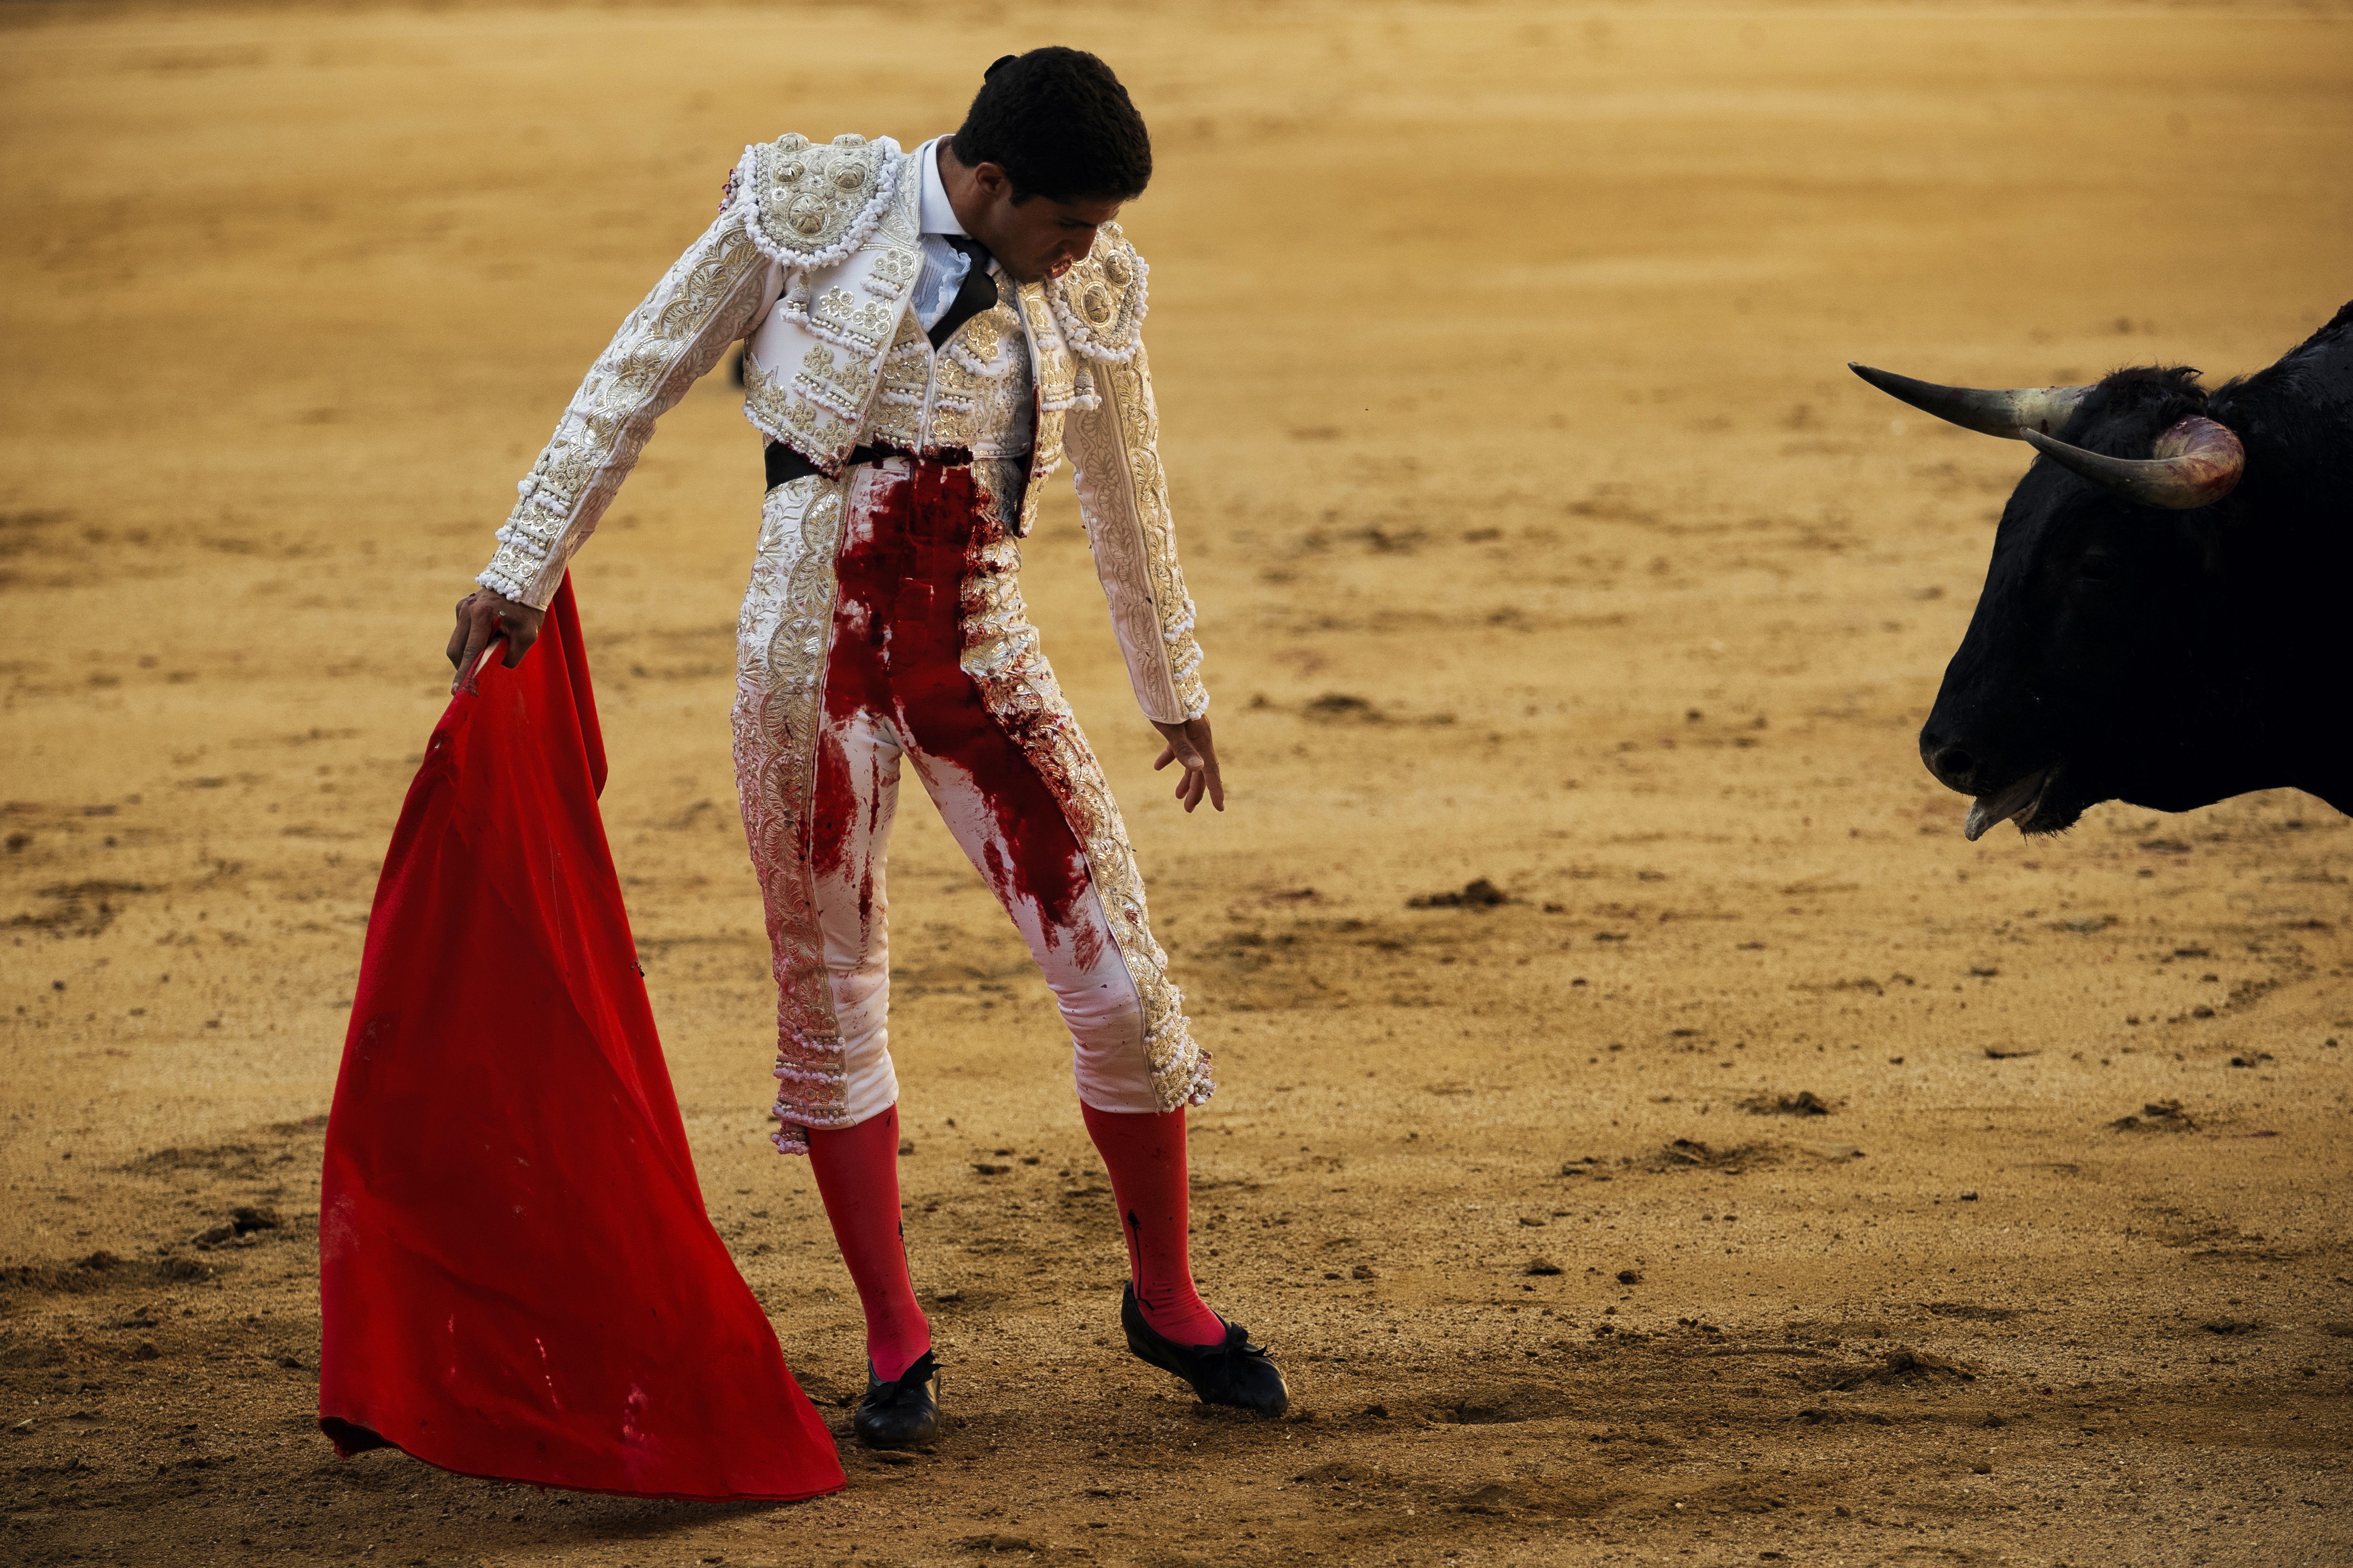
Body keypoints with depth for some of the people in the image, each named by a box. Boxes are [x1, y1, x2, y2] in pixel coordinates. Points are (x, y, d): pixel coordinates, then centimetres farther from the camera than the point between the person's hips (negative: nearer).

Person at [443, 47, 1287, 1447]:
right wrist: (527, 566, -1)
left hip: (978, 649, 2)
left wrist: (1177, 690, 29)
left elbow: (1127, 493, 18)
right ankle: (899, 1347, 15)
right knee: (832, 991, 3)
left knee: (1120, 973, -1)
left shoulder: (1088, 290, 4)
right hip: (818, 637, -2)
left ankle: (1167, 1299, 19)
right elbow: (638, 380, 1)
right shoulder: (812, 211, -5)